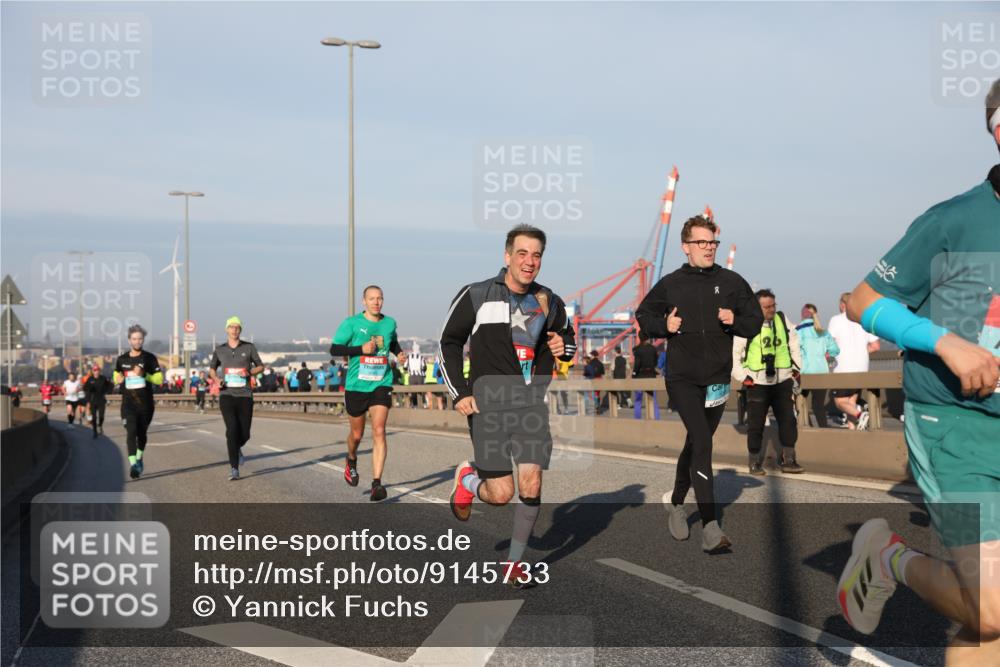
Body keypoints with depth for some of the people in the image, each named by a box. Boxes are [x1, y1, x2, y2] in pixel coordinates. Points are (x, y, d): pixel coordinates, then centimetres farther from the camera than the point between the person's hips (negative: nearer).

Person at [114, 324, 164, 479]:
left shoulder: (150, 358, -1)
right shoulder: (122, 359, 6)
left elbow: (159, 379, -6)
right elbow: (116, 375, 22)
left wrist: (144, 375, -20)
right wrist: (118, 379, -1)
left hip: (145, 403, 0)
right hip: (128, 403, 0)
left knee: (141, 433, 14)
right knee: (131, 432, -17)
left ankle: (139, 458, 38)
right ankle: (133, 464, -22)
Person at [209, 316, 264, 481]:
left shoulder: (249, 347, 3)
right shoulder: (220, 350, 7)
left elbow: (260, 366, 11)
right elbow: (212, 369, 21)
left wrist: (250, 372, -10)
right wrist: (217, 379, -1)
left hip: (245, 395, 1)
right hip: (226, 395, -1)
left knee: (244, 434, 3)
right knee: (232, 430, -17)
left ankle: (236, 448, 40)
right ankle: (234, 469, -12)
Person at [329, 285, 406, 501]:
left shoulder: (389, 323, 6)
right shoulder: (352, 323, -5)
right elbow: (334, 349, -7)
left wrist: (399, 353, 5)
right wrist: (361, 349, -18)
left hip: (381, 385, 1)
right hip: (356, 386, -1)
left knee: (379, 431, -14)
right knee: (357, 434, 13)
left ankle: (376, 483, -16)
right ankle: (351, 462, 47)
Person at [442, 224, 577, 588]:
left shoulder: (549, 302, 9)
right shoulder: (476, 296, -4)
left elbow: (568, 336, 26)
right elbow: (449, 342, 5)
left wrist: (564, 347, 1)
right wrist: (460, 393, -2)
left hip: (532, 405, 4)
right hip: (488, 405, -3)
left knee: (531, 484, -6)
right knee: (501, 494, -8)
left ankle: (515, 562, 13)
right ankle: (467, 479, 28)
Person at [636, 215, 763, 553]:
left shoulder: (732, 282, 4)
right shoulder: (670, 284, 2)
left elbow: (755, 322, 9)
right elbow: (643, 316, 13)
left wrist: (735, 321, -12)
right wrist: (664, 326, -7)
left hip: (717, 379, 3)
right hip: (681, 378, -3)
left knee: (696, 445, 16)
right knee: (701, 441, -18)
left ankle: (677, 505, 40)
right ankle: (710, 528, -22)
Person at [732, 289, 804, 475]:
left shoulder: (782, 320, 3)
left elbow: (794, 343, 17)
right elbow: (734, 353, -5)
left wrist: (796, 367, 11)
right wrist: (742, 376, -8)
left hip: (782, 381, 4)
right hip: (757, 383, -3)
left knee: (788, 421, 2)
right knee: (755, 424, 2)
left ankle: (788, 460, 10)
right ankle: (754, 462, 14)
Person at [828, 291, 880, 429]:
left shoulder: (836, 320, -6)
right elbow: (875, 346, 8)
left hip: (843, 368, -5)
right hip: (861, 369, 5)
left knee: (840, 402, 2)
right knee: (851, 401, 15)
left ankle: (859, 413, -24)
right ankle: (852, 429, 6)